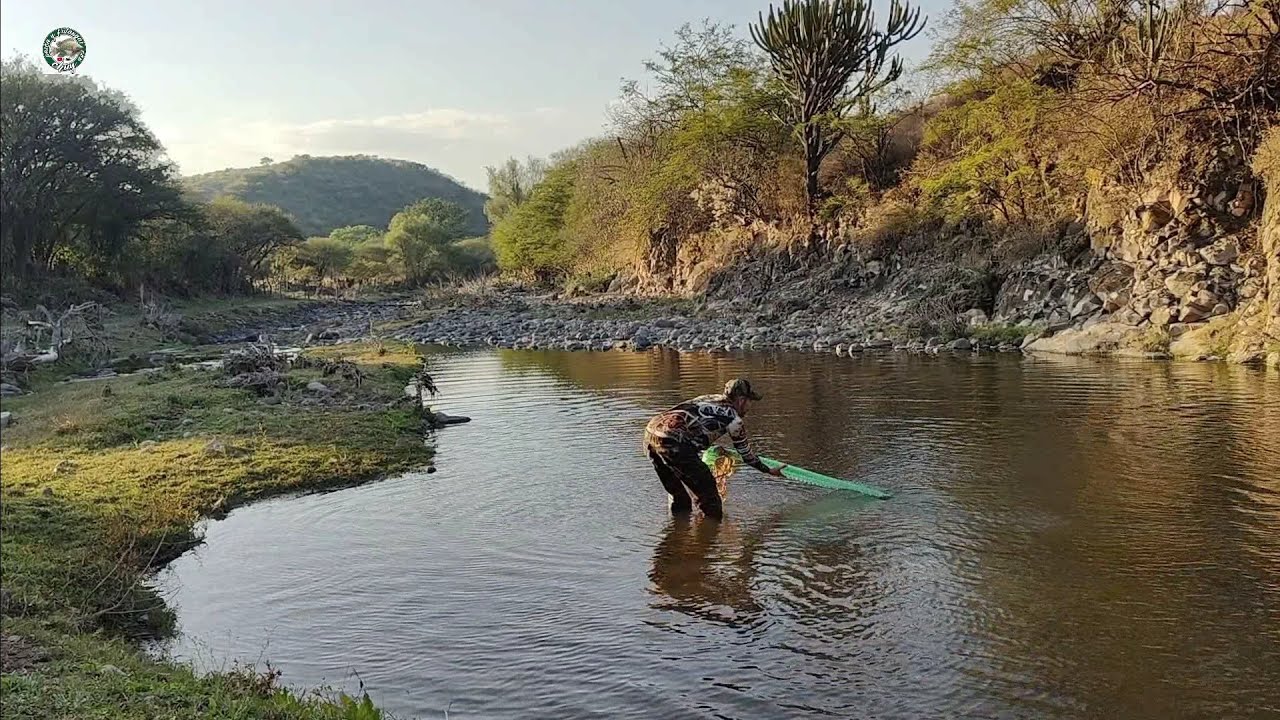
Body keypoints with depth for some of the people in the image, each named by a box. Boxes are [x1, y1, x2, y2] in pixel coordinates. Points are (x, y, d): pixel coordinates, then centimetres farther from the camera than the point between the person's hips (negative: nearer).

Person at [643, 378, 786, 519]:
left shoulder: (709, 398, 25)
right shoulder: (733, 418, 6)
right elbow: (746, 455, 19)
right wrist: (769, 470, 35)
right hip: (673, 443, -8)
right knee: (708, 494, 5)